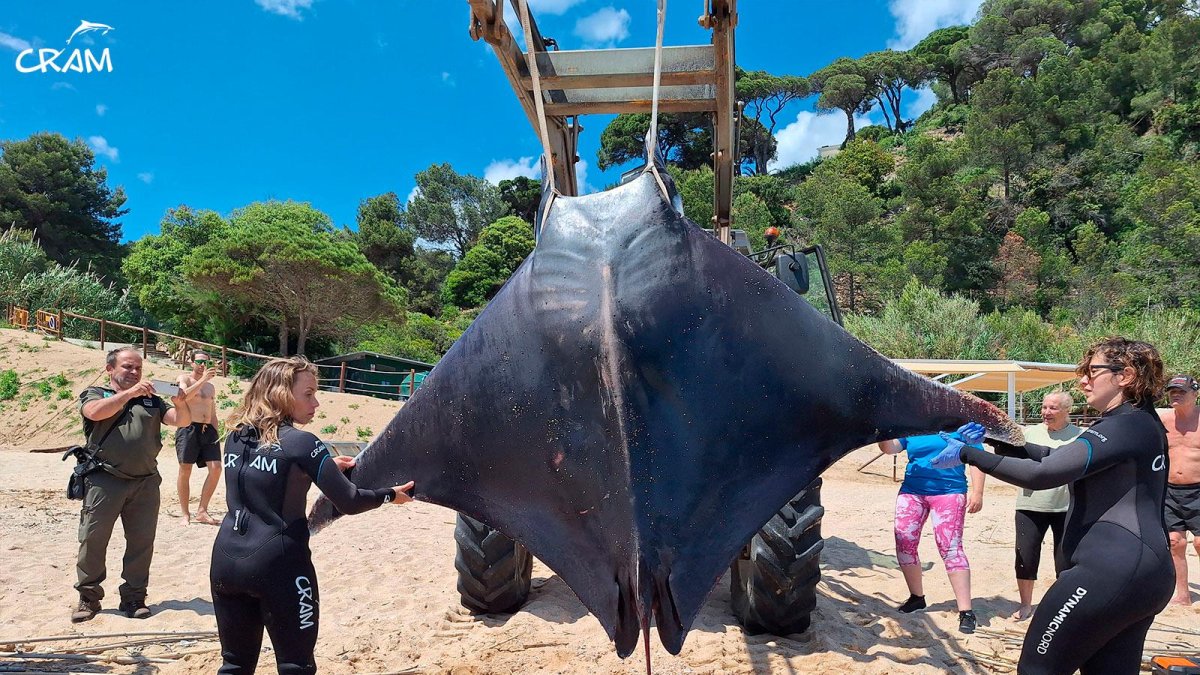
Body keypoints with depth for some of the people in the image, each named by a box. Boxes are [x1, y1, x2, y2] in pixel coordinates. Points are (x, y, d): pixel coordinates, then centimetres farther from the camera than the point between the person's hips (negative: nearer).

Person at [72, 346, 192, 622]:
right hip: (104, 481, -3)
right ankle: (88, 597, 16)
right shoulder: (94, 393, 8)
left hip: (145, 483, 3)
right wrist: (130, 392, -22)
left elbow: (182, 421, 4)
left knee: (141, 542, 5)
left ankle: (134, 597, 15)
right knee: (93, 539, 2)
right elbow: (96, 412, -15)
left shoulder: (151, 400, 15)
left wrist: (180, 404, -17)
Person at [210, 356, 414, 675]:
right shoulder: (301, 442, -14)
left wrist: (324, 466, 18)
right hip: (278, 564, -6)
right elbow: (349, 502, -12)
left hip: (226, 559, 7)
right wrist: (390, 495, 4)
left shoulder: (236, 437, 6)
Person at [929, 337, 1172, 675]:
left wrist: (968, 454, -17)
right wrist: (994, 437, 6)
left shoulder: (1124, 426, -14)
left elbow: (1043, 474, -24)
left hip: (1109, 570, -10)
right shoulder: (1143, 424, 18)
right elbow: (1056, 457, 15)